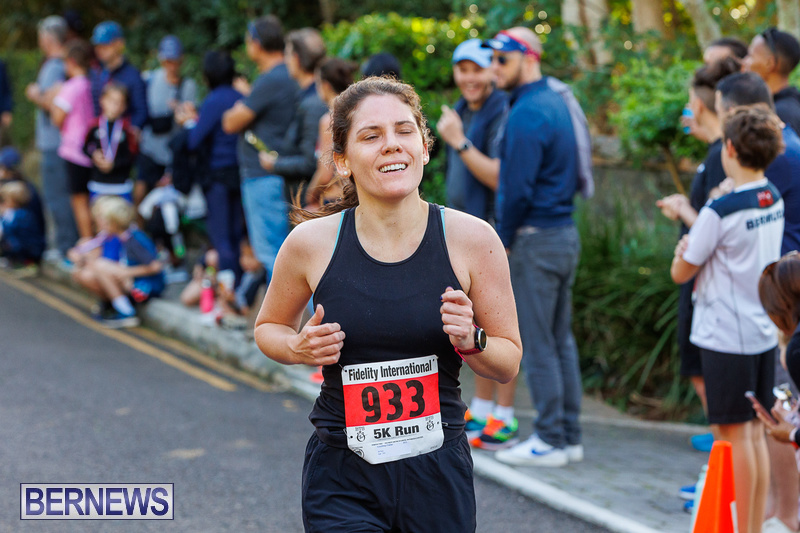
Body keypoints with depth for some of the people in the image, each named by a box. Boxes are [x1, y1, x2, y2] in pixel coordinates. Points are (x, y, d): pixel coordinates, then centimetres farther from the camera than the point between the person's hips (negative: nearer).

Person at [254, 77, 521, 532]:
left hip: (439, 473, 1)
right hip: (342, 479, -1)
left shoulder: (471, 239, -6)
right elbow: (270, 327, 14)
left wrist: (470, 341, -18)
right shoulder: (312, 243, -6)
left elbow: (509, 365, 2)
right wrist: (300, 348, -8)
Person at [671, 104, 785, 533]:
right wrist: (689, 215, 17)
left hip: (726, 336, -8)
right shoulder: (774, 201, 5)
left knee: (734, 434, 0)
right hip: (763, 332, 8)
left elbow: (680, 273, -9)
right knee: (754, 433, 13)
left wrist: (682, 251, 10)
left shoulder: (721, 211, -19)